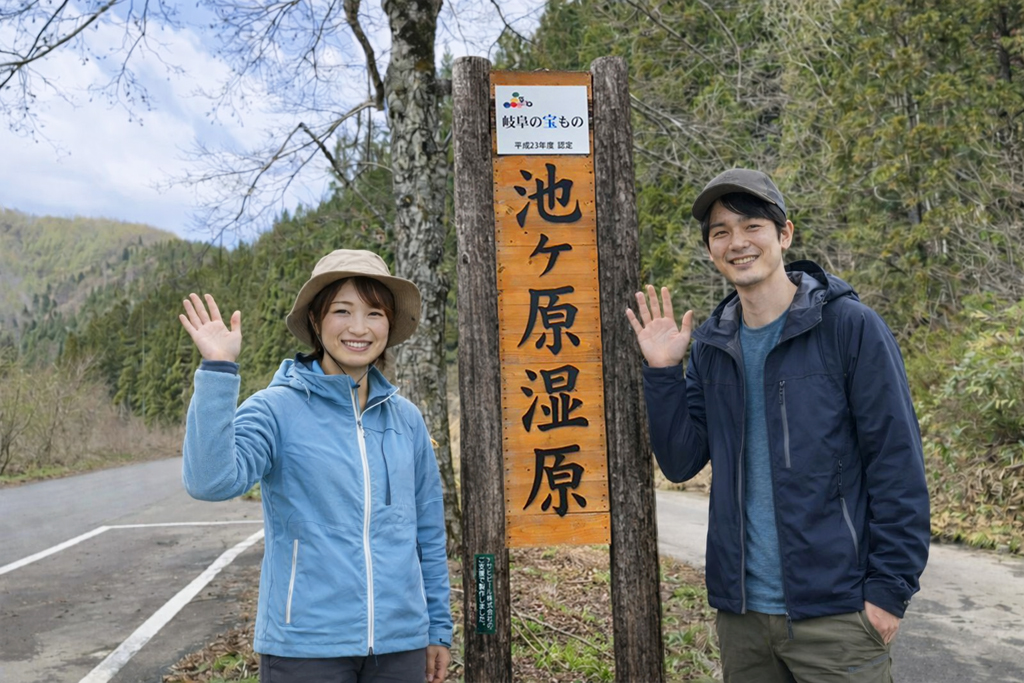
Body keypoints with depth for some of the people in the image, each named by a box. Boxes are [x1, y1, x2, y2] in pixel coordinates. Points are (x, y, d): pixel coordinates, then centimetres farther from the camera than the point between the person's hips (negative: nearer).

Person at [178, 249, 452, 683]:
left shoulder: (405, 418, 4)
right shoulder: (277, 408, -7)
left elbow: (428, 530, 10)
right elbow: (211, 480, -23)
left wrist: (438, 629, 12)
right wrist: (217, 370, -28)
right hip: (305, 646, -3)